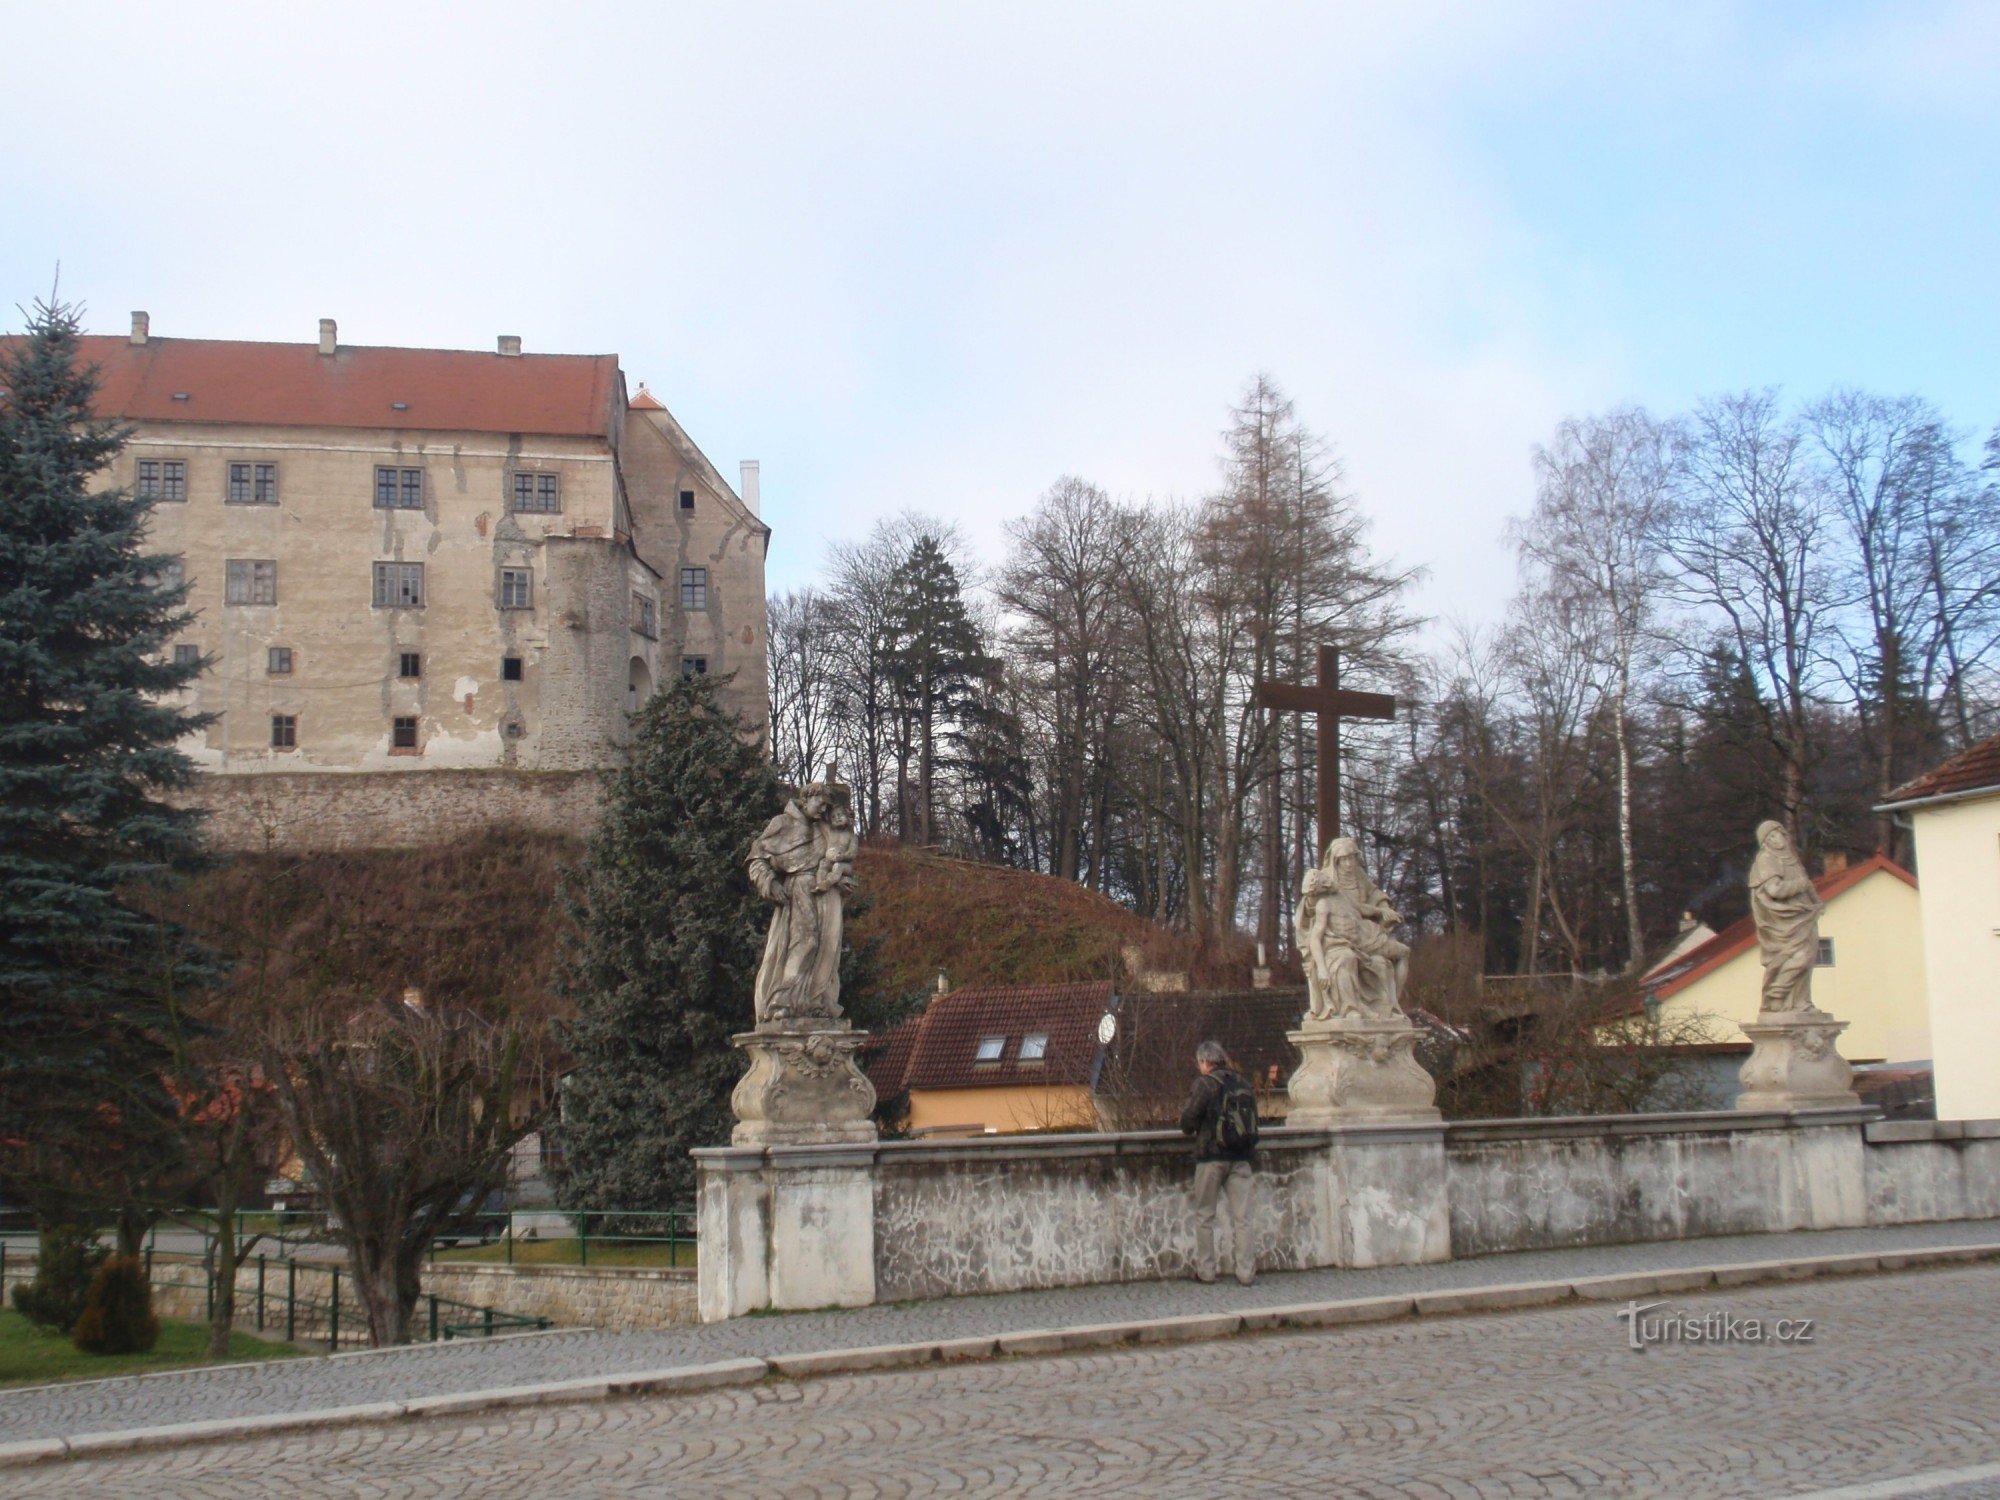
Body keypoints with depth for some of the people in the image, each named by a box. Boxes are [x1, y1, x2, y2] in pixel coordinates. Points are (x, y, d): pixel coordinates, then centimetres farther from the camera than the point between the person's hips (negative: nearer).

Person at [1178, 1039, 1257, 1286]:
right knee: (1242, 1217, 5)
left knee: (1204, 1216, 8)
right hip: (1242, 1156, 4)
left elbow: (1189, 1118, -11)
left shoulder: (1206, 1084, -8)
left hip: (1212, 1155, -4)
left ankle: (1205, 1270, 9)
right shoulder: (1244, 1083, 8)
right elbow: (1253, 1119, 12)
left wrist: (1189, 1130, 12)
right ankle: (1246, 1272, 1)